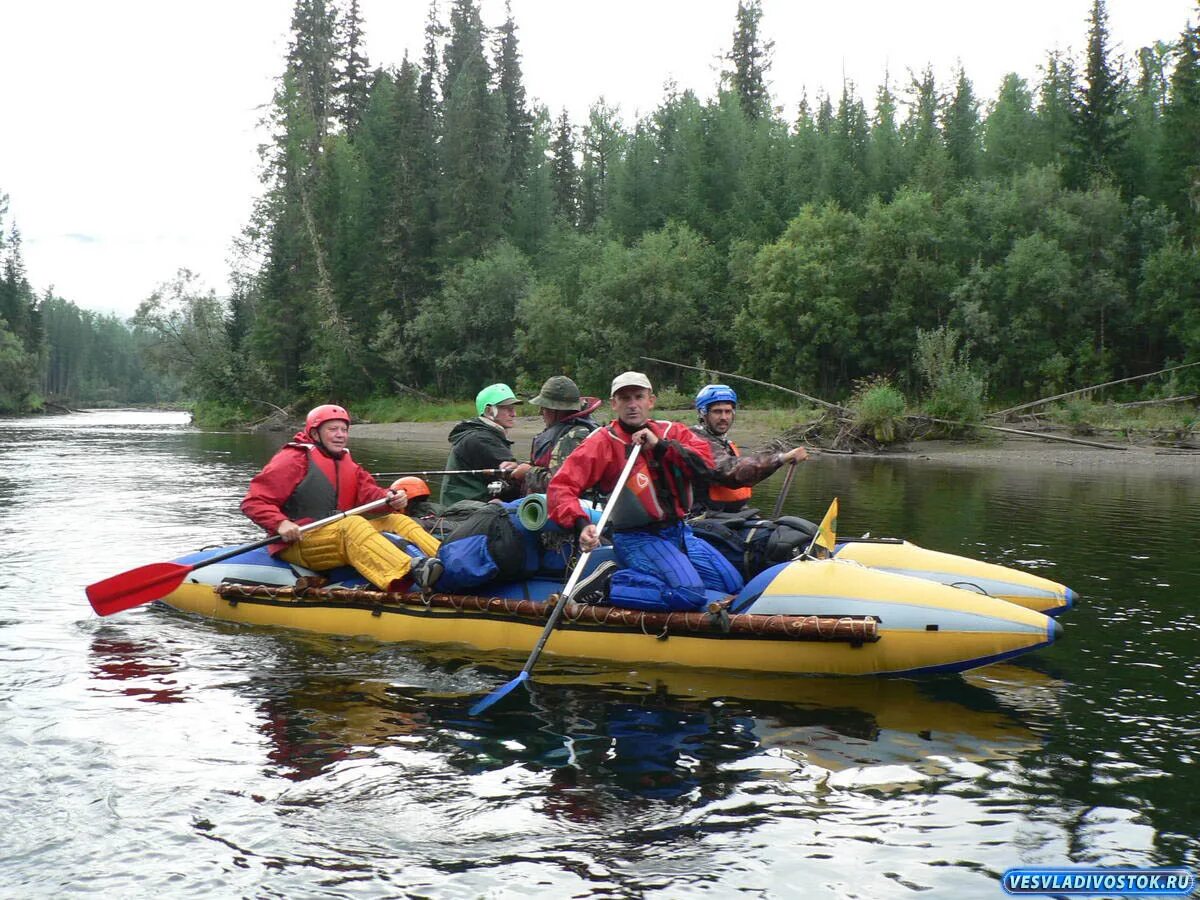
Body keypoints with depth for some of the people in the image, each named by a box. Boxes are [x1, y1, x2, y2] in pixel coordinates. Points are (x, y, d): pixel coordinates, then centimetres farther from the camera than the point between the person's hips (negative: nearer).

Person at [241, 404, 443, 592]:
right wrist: (280, 523, -28)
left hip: (340, 535, 8)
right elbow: (254, 502, -10)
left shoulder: (348, 465, 20)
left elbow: (367, 491, 1)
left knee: (396, 520, -6)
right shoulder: (294, 459, -4)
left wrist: (390, 498, -21)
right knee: (353, 524, -34)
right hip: (297, 544, -8)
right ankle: (410, 572, -62)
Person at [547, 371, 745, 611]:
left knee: (733, 584, 7)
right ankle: (608, 583, -11)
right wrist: (581, 524, -33)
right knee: (689, 594, -27)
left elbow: (705, 464, -9)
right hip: (638, 539, -7)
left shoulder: (672, 432, 6)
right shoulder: (602, 442, -8)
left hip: (679, 531, 7)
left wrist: (661, 446, -18)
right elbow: (561, 486, -17)